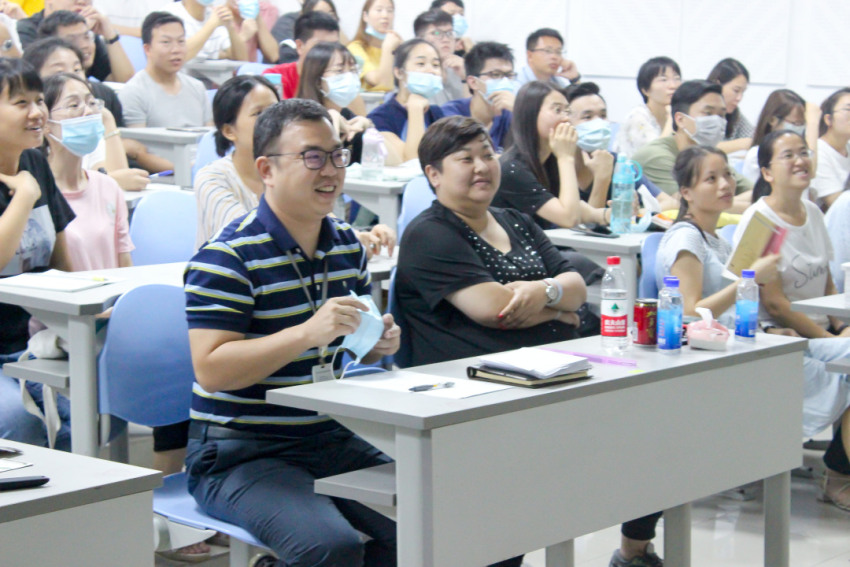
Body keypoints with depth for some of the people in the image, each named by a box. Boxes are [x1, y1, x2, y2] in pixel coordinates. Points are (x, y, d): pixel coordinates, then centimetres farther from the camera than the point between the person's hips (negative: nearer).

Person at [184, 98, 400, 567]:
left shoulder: (348, 246, 12)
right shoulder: (227, 257, -12)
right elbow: (210, 370, -20)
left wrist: (377, 343, 1)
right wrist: (308, 333, -28)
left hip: (329, 439, 8)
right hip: (239, 453, -8)